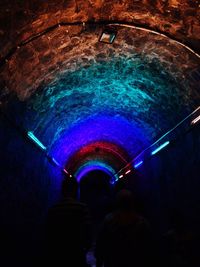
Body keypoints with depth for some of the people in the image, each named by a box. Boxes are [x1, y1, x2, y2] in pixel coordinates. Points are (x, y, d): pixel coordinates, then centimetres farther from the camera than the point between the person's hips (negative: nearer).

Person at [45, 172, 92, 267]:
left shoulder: (52, 210, 1)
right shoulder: (82, 208, -12)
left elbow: (48, 236, 6)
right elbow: (87, 234, -13)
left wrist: (50, 258, 18)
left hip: (56, 258, 4)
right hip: (76, 257, -4)